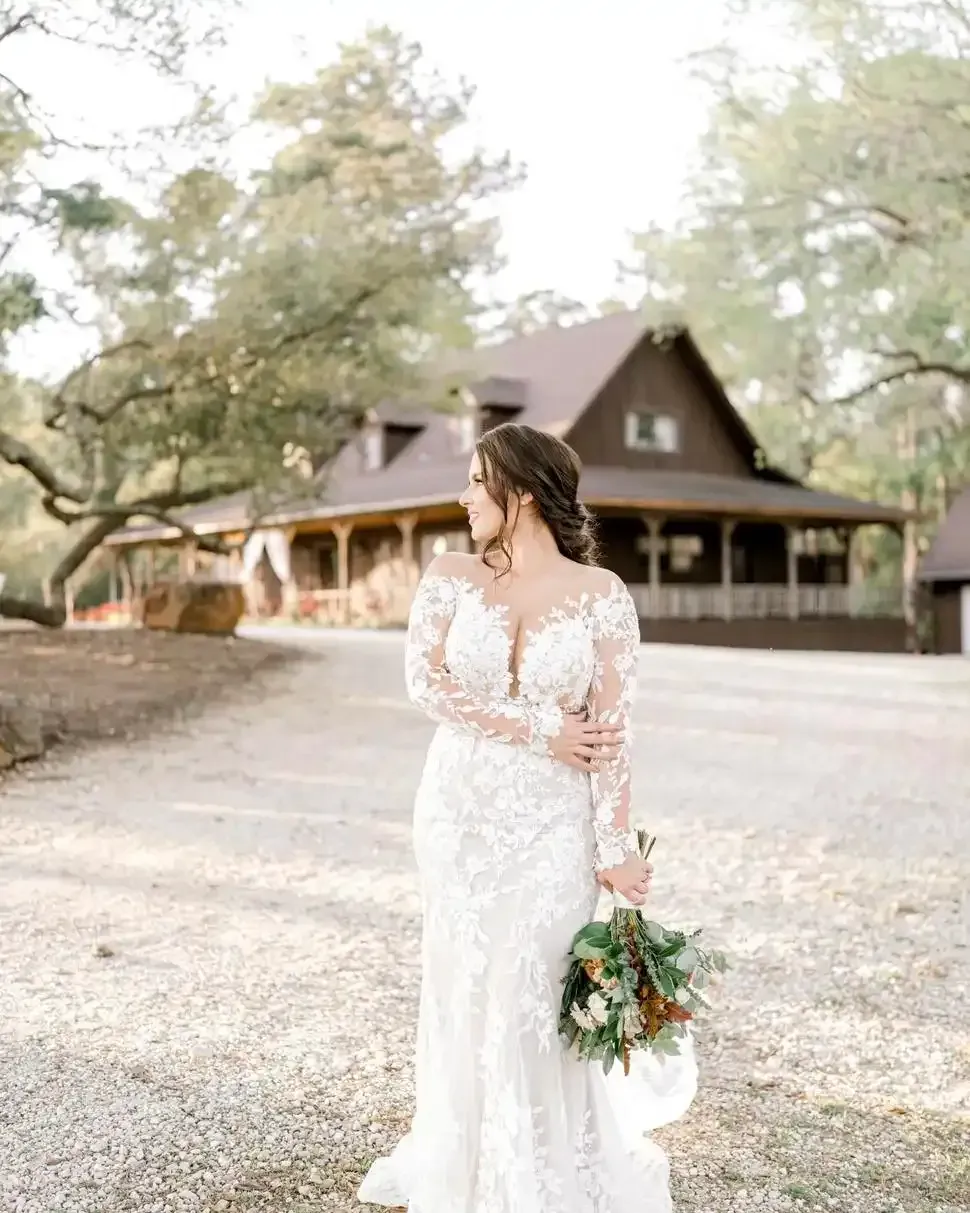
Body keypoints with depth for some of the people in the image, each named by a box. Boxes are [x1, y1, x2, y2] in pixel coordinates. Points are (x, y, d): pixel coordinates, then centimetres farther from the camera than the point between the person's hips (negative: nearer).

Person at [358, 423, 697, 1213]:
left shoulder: (601, 594, -6)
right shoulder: (451, 576, 1)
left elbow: (611, 727, -9)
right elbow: (426, 681, -10)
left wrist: (615, 846, -13)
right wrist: (540, 728, -16)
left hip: (553, 821, -3)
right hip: (461, 811, 3)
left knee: (538, 993, -2)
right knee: (462, 987, 12)